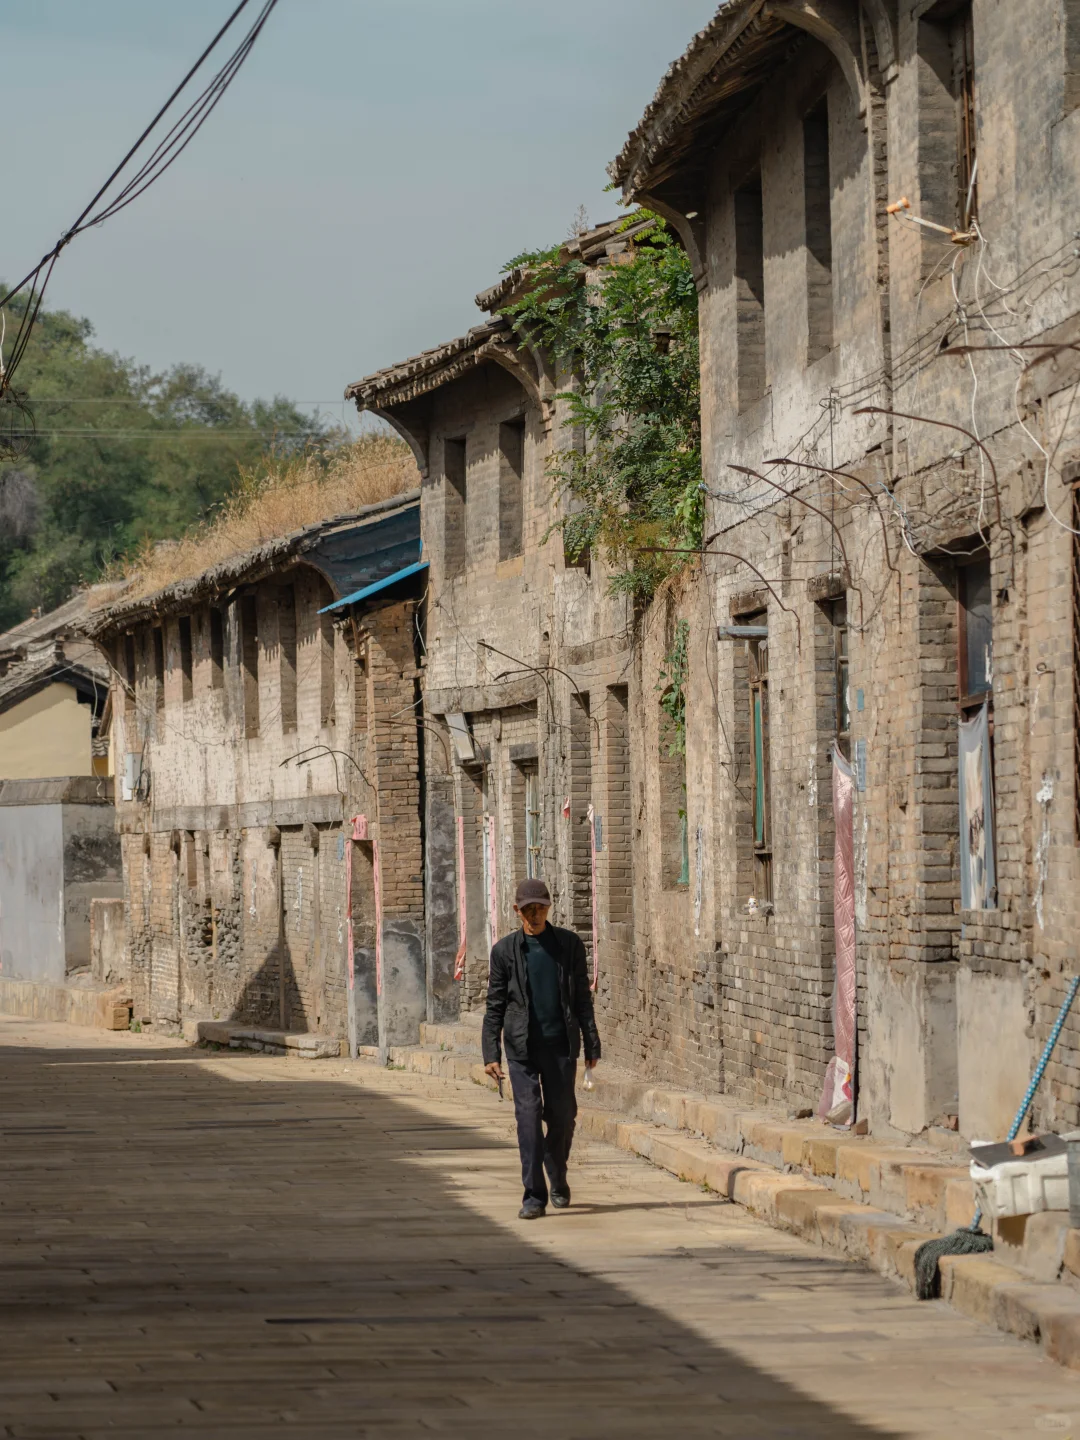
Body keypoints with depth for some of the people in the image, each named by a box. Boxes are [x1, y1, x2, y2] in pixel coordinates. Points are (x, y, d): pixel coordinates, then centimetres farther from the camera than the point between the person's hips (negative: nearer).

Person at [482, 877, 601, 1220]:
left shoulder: (569, 944, 5)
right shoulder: (505, 950, 2)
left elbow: (582, 997, 9)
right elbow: (495, 1005, 3)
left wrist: (592, 1044, 6)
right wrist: (491, 1054, -3)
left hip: (560, 1044, 1)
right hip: (522, 1046, -1)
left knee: (562, 1115, 6)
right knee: (528, 1116, -9)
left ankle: (558, 1180, 31)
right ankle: (534, 1196, -7)